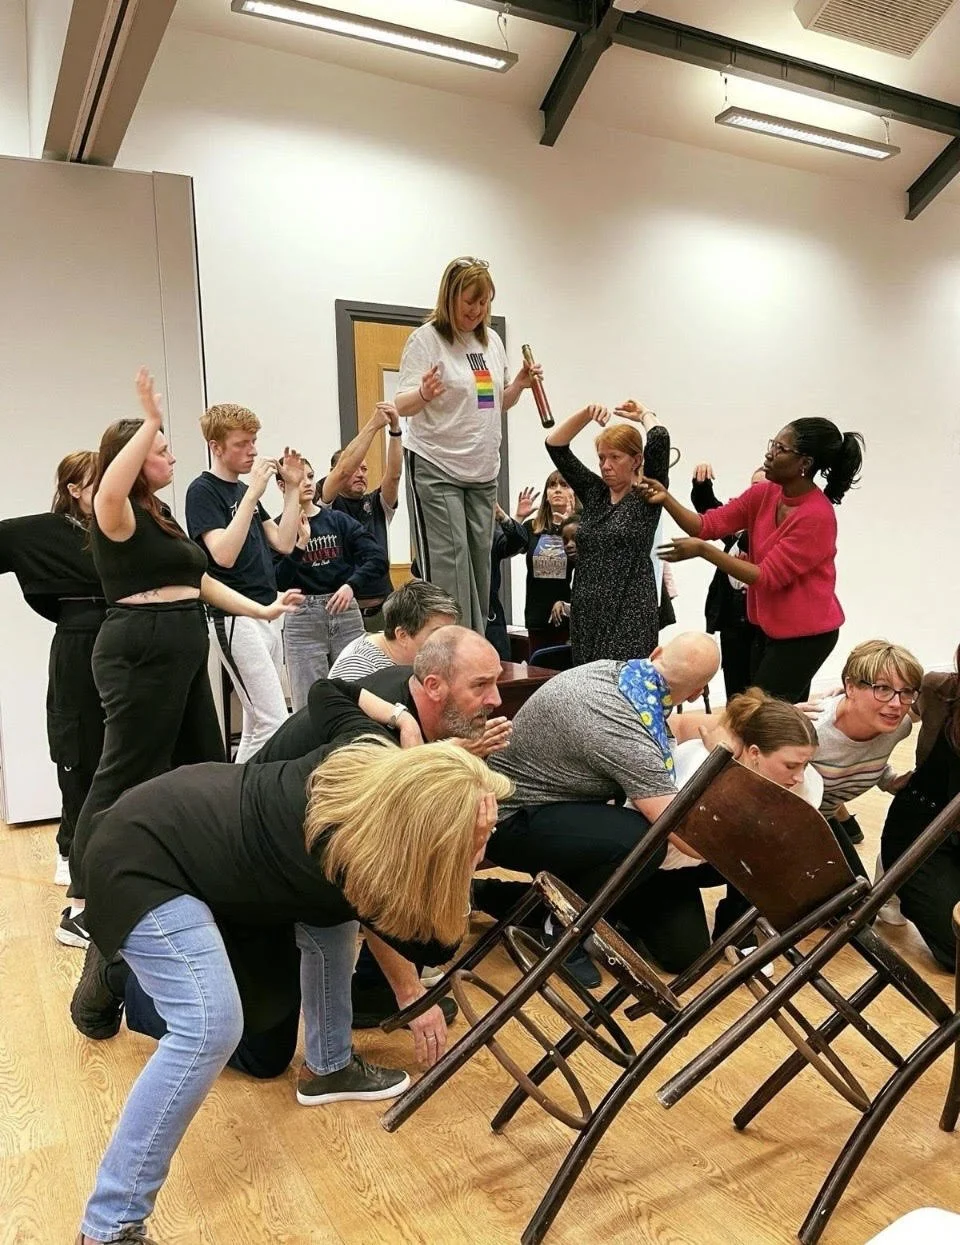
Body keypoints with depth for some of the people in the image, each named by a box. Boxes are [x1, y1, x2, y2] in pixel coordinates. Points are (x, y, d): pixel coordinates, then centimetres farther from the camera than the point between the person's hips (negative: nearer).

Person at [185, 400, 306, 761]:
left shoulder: (245, 489, 17)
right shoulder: (203, 491, -8)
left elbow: (283, 543, 12)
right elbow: (223, 554, -22)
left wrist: (292, 487, 6)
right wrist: (253, 493, -23)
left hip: (266, 615, 9)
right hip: (234, 619, -9)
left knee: (257, 724, 11)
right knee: (274, 723, -13)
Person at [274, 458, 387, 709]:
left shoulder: (338, 520, 7)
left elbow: (378, 559, -1)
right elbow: (276, 584, -8)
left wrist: (352, 585, -15)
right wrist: (300, 544, -14)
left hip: (346, 615, 2)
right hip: (302, 620, -2)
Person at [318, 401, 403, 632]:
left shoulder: (377, 504, 14)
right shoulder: (327, 505, 4)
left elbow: (394, 474, -3)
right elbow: (343, 469, -13)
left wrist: (395, 429, -18)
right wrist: (373, 424, -17)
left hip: (382, 606, 4)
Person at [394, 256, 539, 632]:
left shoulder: (492, 341, 13)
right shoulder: (426, 339, -7)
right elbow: (402, 406, -12)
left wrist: (519, 385, 3)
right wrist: (424, 394, -34)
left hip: (483, 471, 7)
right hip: (436, 469, -7)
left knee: (479, 565, 10)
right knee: (447, 567, -11)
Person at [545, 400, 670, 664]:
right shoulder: (593, 492, 14)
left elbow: (660, 439, -13)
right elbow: (555, 445, 11)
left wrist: (644, 414, 7)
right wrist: (586, 414, 1)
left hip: (629, 613, -5)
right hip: (586, 612, 5)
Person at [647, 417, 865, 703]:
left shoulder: (817, 516, -23)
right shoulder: (763, 494, -1)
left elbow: (767, 577, -24)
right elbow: (708, 526, -2)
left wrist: (702, 550, -29)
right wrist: (666, 499, -18)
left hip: (805, 634, -7)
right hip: (769, 626, 7)